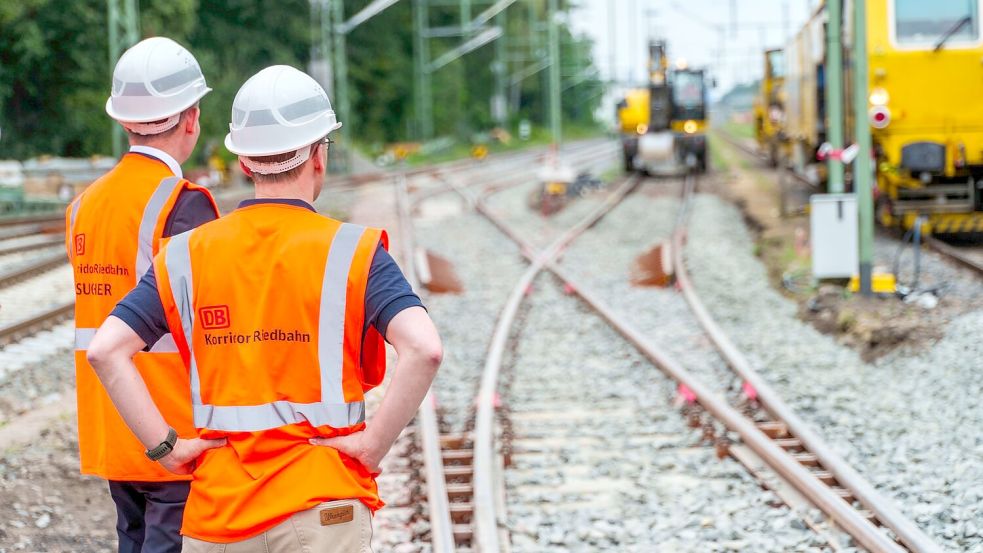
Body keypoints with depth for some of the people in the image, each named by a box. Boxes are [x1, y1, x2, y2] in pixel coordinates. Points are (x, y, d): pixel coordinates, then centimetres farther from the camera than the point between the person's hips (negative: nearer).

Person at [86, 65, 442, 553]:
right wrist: (375, 442, -12)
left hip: (217, 514, 3)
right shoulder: (349, 252, -6)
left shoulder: (189, 255, 4)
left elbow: (106, 350, -4)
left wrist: (165, 446, -2)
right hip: (323, 509, -3)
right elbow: (423, 349, -20)